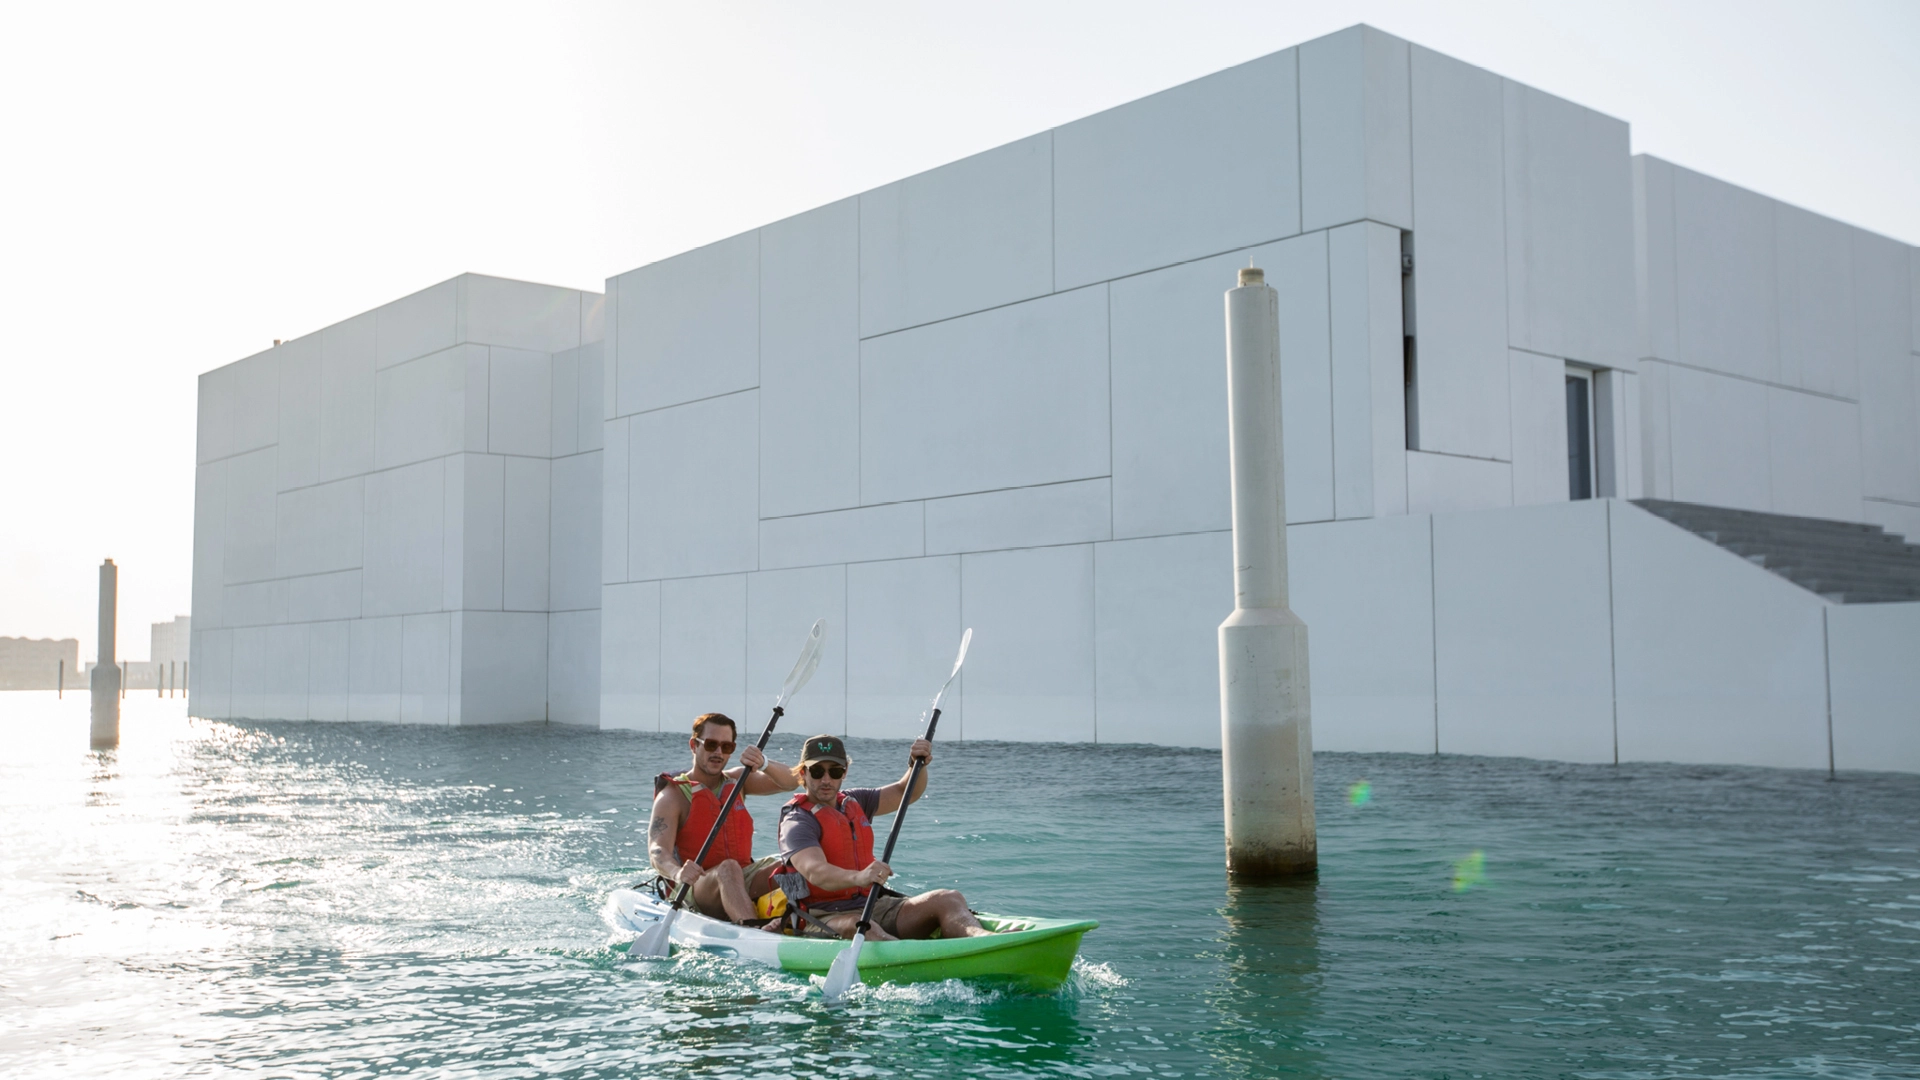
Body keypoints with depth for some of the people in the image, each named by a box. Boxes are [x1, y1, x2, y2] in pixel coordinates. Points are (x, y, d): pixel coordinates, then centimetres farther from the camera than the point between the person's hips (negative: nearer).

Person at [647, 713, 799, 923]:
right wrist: (678, 873, -40)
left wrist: (763, 764, -20)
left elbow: (789, 783, 2)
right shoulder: (673, 795, -2)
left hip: (744, 885, 5)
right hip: (695, 890, -5)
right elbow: (658, 850, -17)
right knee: (728, 868, -36)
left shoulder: (737, 781, 15)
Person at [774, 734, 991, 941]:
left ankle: (979, 937, -48)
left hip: (874, 907, 7)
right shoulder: (797, 821, -7)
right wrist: (858, 877, -44)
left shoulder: (854, 802, 18)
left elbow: (904, 793, 23)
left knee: (949, 900, -16)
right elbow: (815, 872, -25)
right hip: (826, 917, -7)